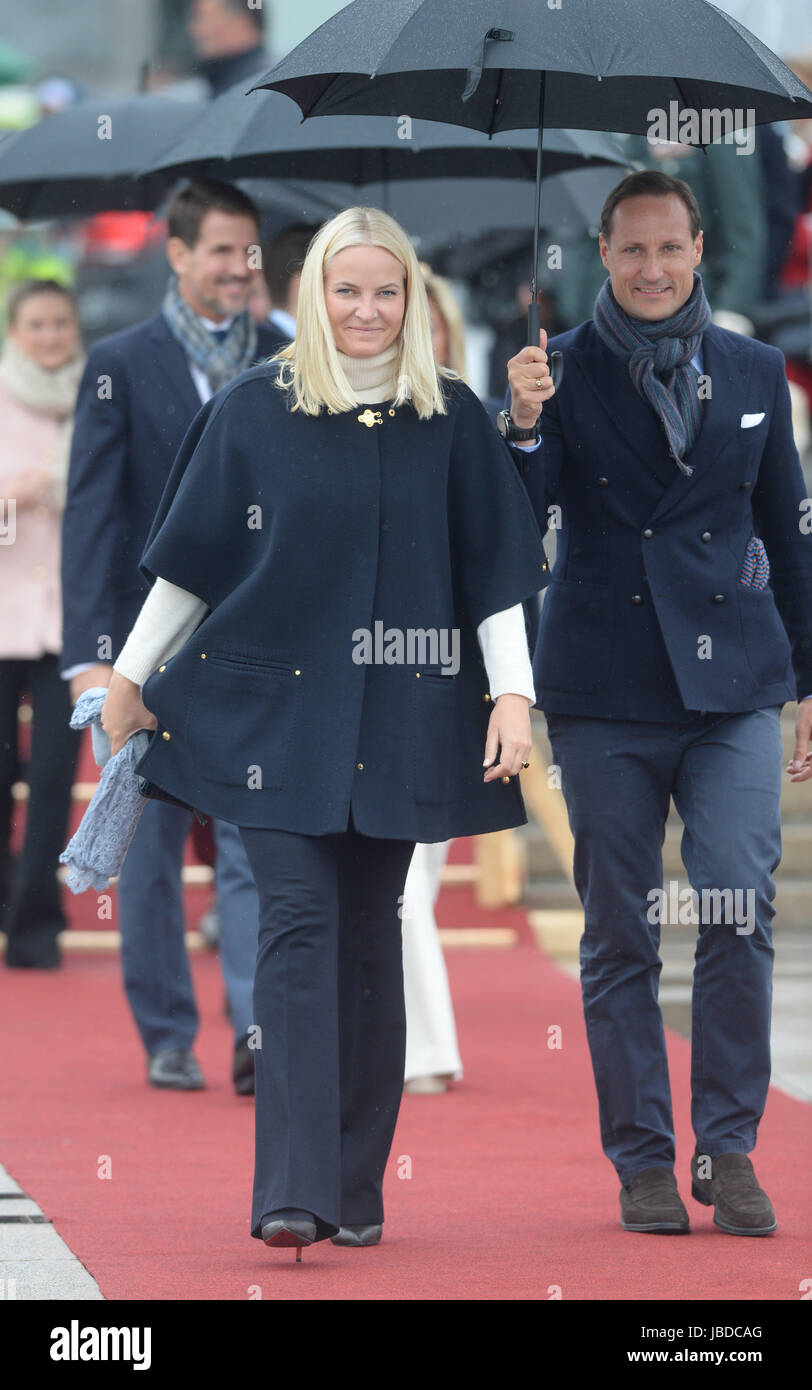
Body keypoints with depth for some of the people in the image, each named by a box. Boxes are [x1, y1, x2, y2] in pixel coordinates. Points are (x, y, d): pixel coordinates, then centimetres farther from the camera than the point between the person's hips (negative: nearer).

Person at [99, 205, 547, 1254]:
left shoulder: (450, 419, 4)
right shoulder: (252, 411, 1)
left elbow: (492, 567, 4)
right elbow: (190, 557, 8)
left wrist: (511, 692, -4)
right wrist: (130, 676, 10)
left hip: (398, 714, 2)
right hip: (274, 705, -1)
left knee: (368, 940, 5)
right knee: (299, 924, -12)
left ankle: (356, 1187, 12)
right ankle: (293, 1192, -18)